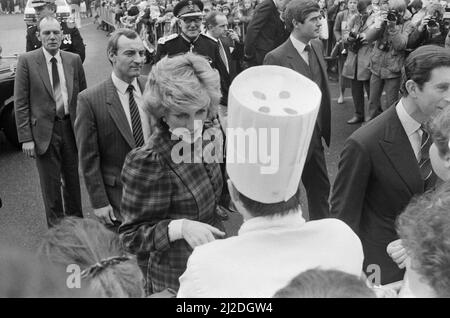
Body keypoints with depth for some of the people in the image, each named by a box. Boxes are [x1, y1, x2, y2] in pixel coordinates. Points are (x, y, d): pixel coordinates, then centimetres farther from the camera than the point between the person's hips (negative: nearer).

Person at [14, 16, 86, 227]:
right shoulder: (27, 61, -5)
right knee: (50, 185, 8)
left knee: (73, 180, 16)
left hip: (71, 128, 3)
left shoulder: (74, 60, 3)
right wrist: (26, 138, -11)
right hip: (44, 131, -3)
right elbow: (20, 103, -6)